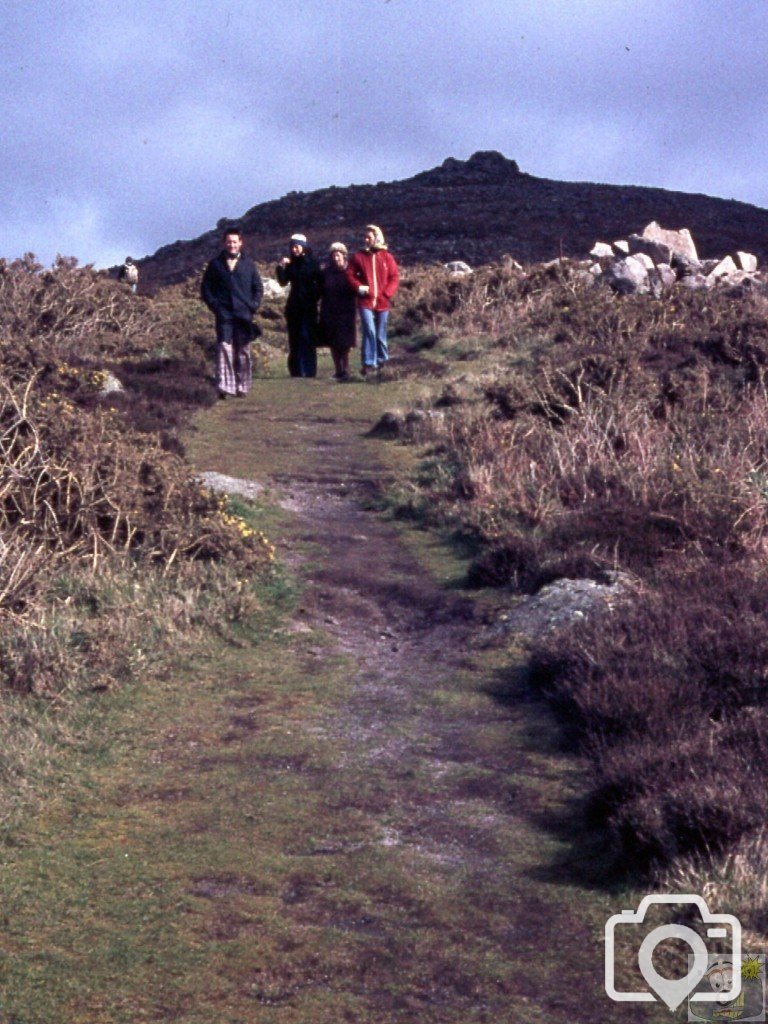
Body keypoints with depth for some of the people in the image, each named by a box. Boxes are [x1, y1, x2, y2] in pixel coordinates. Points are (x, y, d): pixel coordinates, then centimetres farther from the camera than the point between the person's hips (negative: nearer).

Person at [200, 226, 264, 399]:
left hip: (244, 314, 1)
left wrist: (253, 306, 0)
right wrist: (213, 304, -1)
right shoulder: (216, 264, 8)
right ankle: (224, 386, -18)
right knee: (224, 348, -13)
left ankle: (242, 386, 15)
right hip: (224, 315, -1)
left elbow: (258, 288, 12)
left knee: (243, 352, 5)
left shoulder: (249, 264, 10)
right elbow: (205, 287, 11)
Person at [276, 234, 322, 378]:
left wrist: (315, 298, -7)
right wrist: (281, 267, -13)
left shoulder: (312, 263, -1)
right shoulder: (290, 264, 8)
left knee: (307, 338, -9)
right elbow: (283, 282, -1)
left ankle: (309, 371, -9)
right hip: (293, 307, 4)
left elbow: (320, 284, 0)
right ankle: (296, 371, 7)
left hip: (308, 307, -4)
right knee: (295, 339, 3)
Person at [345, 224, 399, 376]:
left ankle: (382, 360, 26)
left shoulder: (387, 257, 3)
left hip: (382, 302, 1)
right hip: (365, 301, -1)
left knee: (380, 335, 10)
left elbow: (394, 277, 3)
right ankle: (368, 363, -11)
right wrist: (359, 287, -12)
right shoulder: (359, 257, 3)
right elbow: (350, 274, 4)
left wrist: (386, 293, -9)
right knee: (369, 331, -15)